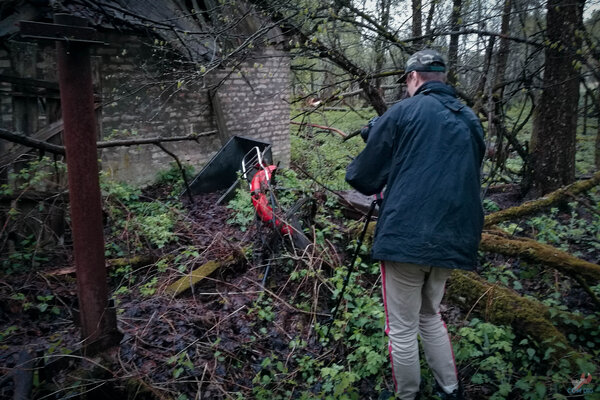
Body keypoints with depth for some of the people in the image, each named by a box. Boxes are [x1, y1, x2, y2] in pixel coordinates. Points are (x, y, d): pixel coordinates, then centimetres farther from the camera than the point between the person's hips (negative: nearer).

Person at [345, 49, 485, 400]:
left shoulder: (402, 113, -5)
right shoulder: (471, 120, 13)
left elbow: (362, 176, -4)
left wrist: (375, 186, 21)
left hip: (405, 236, -6)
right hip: (453, 239, 7)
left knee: (403, 330, 7)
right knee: (430, 316, 25)